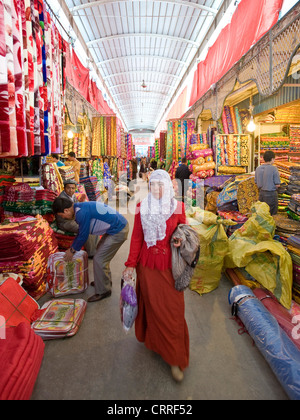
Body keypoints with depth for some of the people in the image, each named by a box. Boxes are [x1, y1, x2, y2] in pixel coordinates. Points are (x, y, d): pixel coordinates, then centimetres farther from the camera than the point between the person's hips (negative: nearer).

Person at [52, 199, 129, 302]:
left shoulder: (82, 213, -23)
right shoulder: (81, 207, 8)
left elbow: (83, 236, -14)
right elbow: (81, 232, 19)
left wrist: (72, 250, 2)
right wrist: (72, 248, 24)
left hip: (118, 231, -10)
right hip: (120, 224, 10)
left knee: (99, 259, -5)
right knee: (100, 250, 24)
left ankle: (103, 291, 12)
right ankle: (106, 281, 40)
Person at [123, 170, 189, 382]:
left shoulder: (178, 207, -3)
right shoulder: (142, 208, -1)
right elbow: (137, 238, 1)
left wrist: (181, 240, -14)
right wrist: (131, 264, -1)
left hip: (170, 265, -1)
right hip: (148, 264, 1)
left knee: (172, 310, 5)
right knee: (152, 305, 15)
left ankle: (176, 358, 23)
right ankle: (153, 341, 41)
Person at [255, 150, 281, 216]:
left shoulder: (258, 169, 2)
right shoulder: (273, 169, -14)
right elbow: (277, 185, -13)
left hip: (261, 193, 6)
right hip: (271, 194, -5)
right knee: (272, 215, 5)